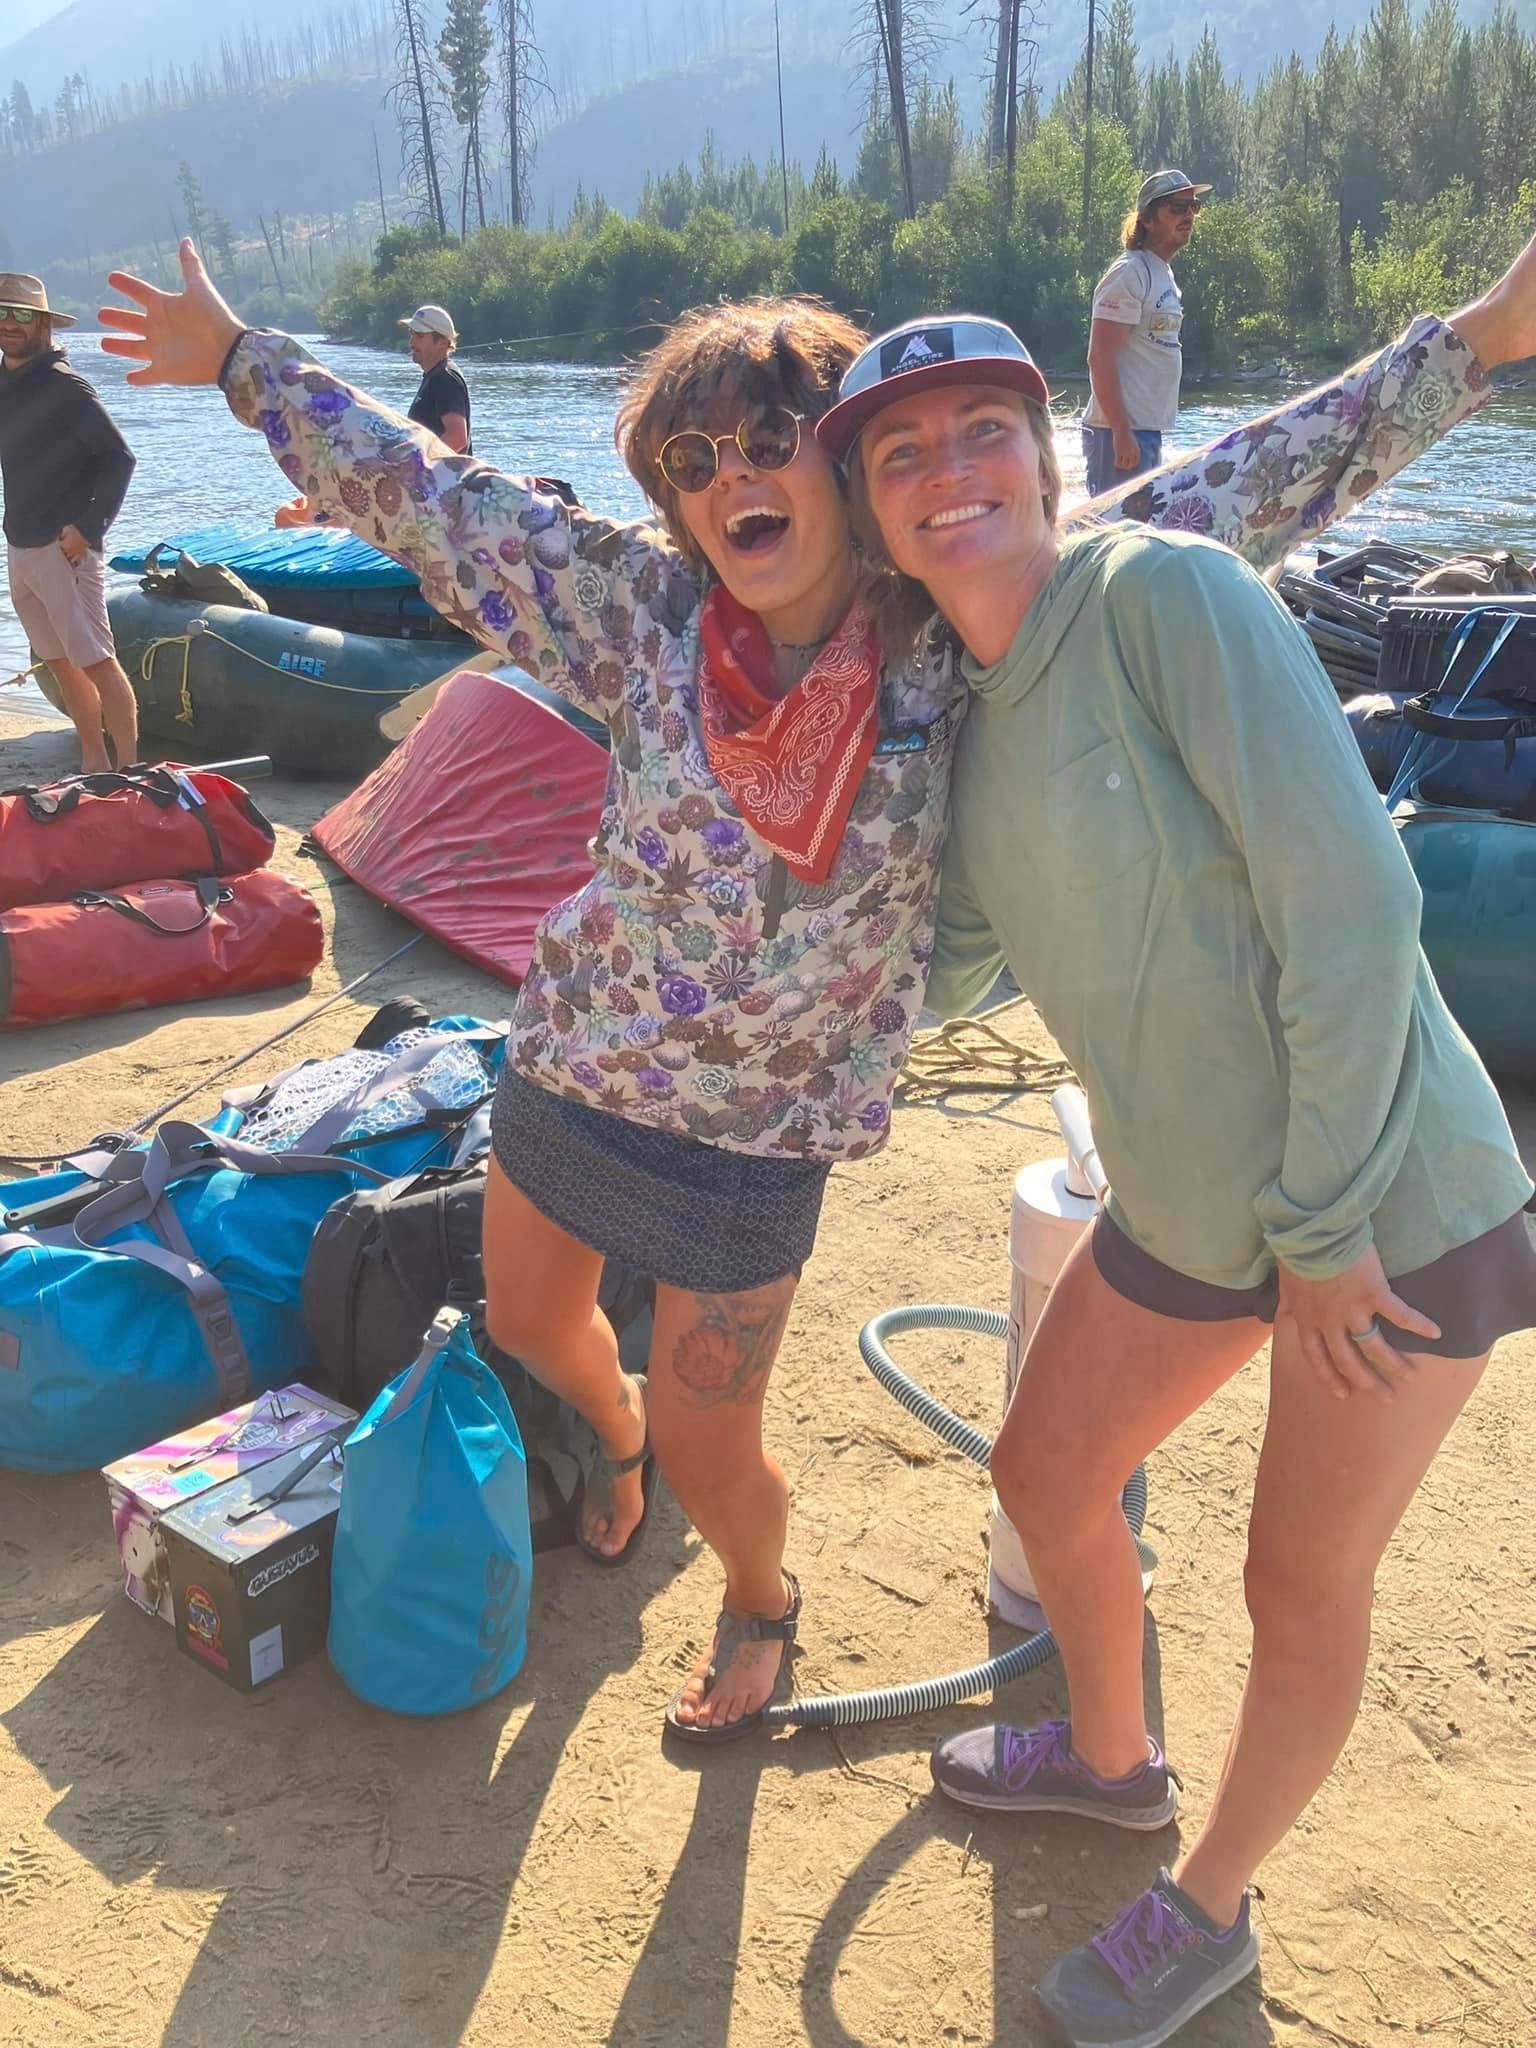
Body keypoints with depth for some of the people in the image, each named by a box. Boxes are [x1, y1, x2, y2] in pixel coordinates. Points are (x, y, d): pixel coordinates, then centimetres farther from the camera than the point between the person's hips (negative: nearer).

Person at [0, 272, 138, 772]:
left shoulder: (62, 385, -10)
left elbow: (119, 457, -15)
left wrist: (88, 526, -19)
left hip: (63, 549, -8)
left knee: (96, 662, -8)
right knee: (62, 664, 11)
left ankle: (129, 768, -4)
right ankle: (94, 764, 18)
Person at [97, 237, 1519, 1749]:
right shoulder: (645, 614, -11)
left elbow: (1239, 497, -10)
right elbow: (423, 492, -4)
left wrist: (1467, 346, -8)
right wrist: (239, 359, 1)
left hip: (758, 1141, -3)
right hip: (566, 1070, 3)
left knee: (708, 1453, 11)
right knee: (526, 1328, 27)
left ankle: (761, 1605, 48)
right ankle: (615, 1430, 65)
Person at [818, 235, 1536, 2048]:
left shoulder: (1160, 591, -19)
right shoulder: (967, 723, 3)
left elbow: (1350, 904, -23)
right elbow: (945, 969, 15)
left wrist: (1322, 1224, -18)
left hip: (1390, 1209, -7)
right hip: (1183, 1214, 8)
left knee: (1302, 1581, 11)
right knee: (1045, 1478, 20)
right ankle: (1109, 1756, 52)